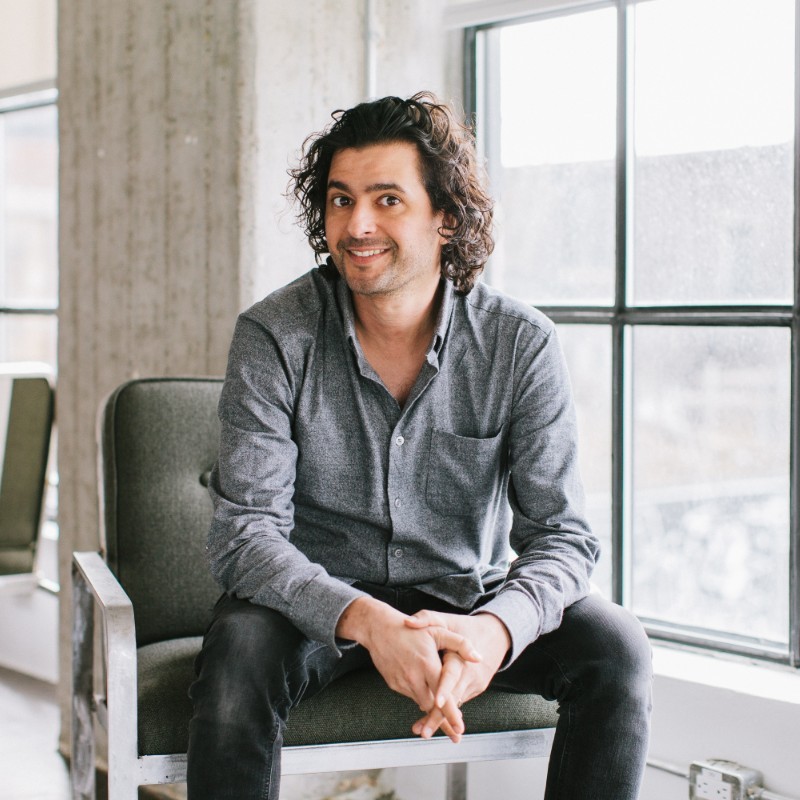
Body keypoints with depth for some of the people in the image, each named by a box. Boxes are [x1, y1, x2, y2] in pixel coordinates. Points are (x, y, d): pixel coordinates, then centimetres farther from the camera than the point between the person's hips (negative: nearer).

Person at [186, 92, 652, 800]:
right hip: (318, 601, -1)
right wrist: (367, 621, -38)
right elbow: (245, 530, -19)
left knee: (615, 647, -22)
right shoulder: (274, 337, -14)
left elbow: (560, 533, -13)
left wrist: (495, 628, -37)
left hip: (466, 599, 1)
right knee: (241, 649, -33)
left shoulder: (521, 345, -11)